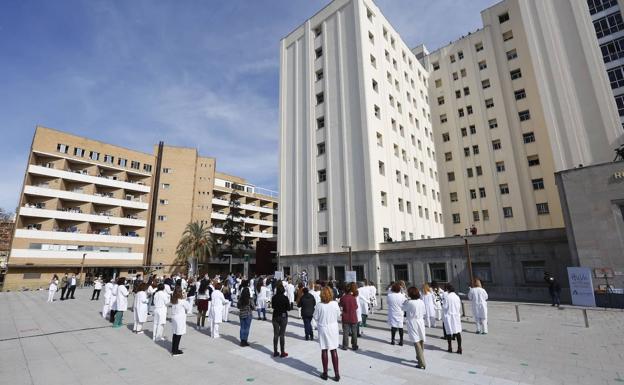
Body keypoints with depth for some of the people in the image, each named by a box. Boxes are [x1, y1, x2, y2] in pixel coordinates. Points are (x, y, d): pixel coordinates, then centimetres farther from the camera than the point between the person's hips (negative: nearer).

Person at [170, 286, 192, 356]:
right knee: (178, 335, 2)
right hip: (180, 318, -7)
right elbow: (188, 307, -9)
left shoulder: (173, 300, 0)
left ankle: (173, 349, 26)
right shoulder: (182, 301, -18)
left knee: (175, 334, 16)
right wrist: (186, 312, 11)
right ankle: (175, 351, 8)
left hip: (174, 317, 7)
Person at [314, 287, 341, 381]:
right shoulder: (335, 304, -14)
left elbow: (315, 317, -7)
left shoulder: (319, 305, -17)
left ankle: (325, 373, 24)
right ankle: (336, 374, 16)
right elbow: (338, 315, -1)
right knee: (334, 350, 13)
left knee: (324, 350, 12)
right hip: (333, 328, 1)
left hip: (323, 329, -1)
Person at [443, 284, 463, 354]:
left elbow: (445, 307, -12)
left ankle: (450, 348, 15)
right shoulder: (457, 297, 0)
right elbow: (460, 308, 6)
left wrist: (442, 306, 8)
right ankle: (459, 348, 6)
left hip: (449, 316, -4)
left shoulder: (447, 297, -15)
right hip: (456, 316, 4)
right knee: (457, 332, 6)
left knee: (449, 332, 7)